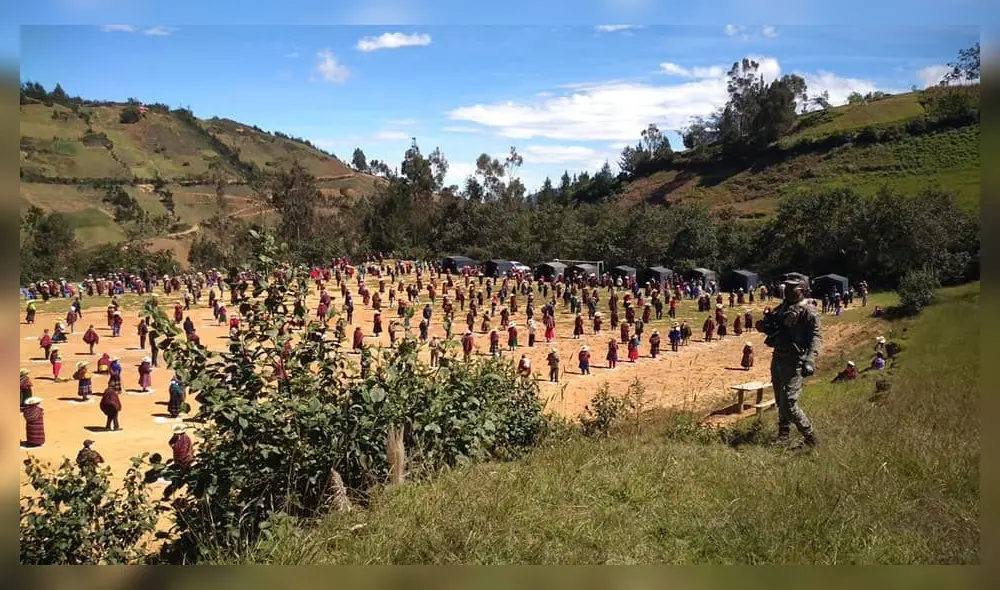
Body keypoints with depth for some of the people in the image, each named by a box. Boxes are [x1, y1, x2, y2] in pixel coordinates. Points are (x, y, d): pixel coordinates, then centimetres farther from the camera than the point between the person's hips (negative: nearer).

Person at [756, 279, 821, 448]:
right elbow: (761, 325, 17)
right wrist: (766, 324, -7)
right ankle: (783, 435, 31)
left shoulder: (808, 311, -10)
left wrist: (810, 359, -32)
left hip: (793, 362, -8)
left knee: (789, 404, -11)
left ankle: (810, 438, 4)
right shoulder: (782, 308, 12)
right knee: (780, 402, 17)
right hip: (777, 359, 8)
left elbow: (816, 336, -19)